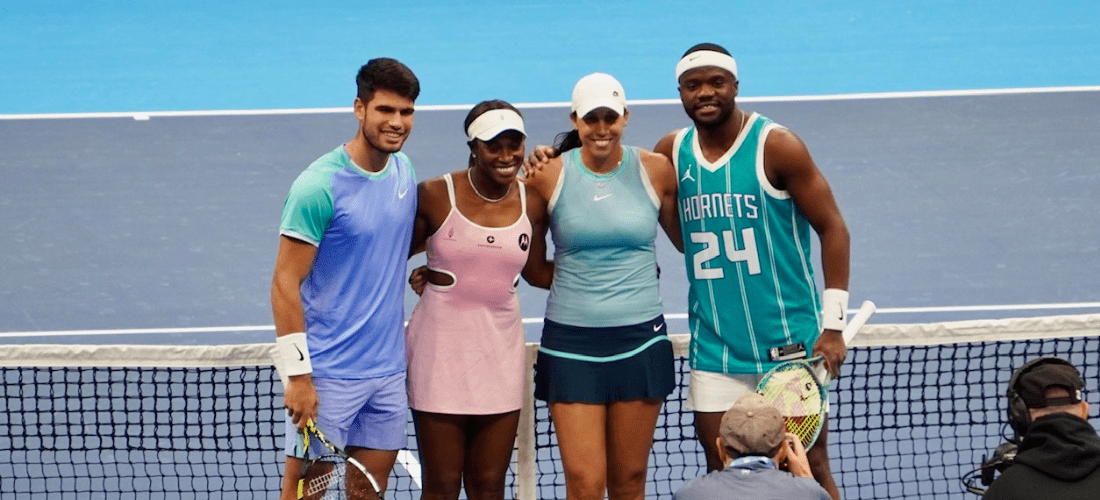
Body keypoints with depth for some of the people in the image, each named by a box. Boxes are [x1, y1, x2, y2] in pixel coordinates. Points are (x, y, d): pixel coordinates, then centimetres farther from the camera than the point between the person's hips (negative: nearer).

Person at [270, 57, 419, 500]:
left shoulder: (404, 172, 7)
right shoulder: (319, 186, -15)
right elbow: (285, 284, -14)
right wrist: (298, 375, -17)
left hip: (388, 368, 7)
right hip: (328, 375, -7)